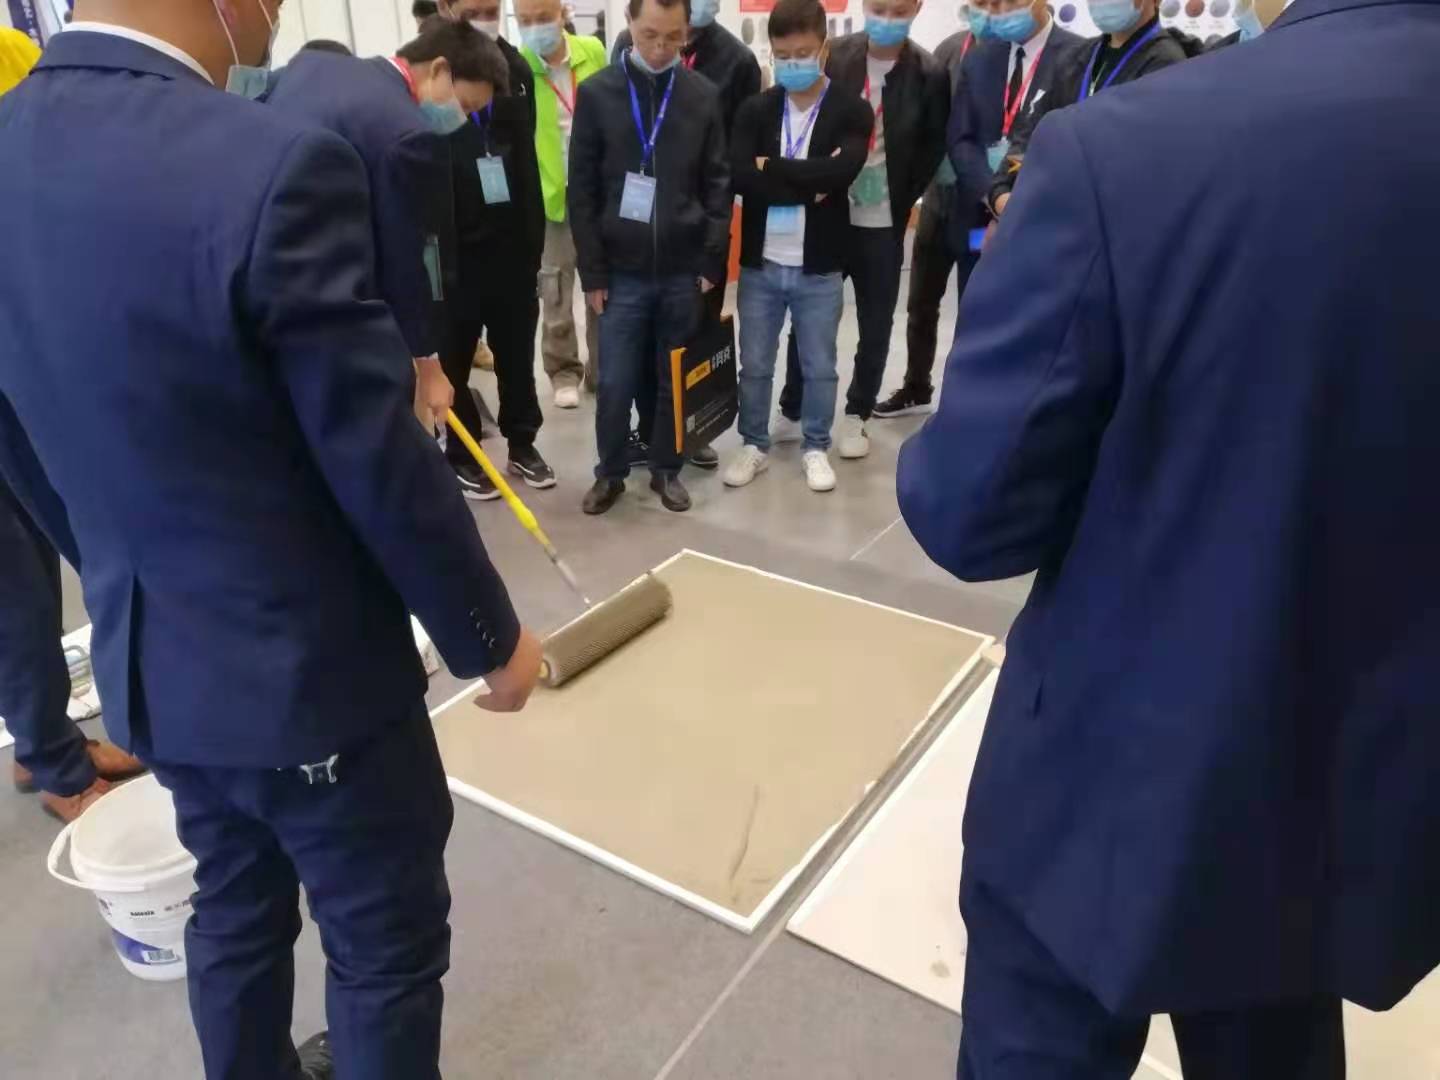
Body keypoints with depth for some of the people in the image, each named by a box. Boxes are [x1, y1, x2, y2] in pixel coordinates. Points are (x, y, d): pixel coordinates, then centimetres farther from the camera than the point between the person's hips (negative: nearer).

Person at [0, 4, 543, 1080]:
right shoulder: (276, 167, -26)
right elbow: (380, 460, -21)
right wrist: (491, 637, -6)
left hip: (145, 659, 8)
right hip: (309, 667, -7)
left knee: (236, 911, 29)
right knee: (389, 946, 17)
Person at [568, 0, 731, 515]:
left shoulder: (704, 96, 4)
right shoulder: (596, 93, 0)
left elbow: (718, 184, 5)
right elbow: (582, 189, -1)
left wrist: (713, 261, -2)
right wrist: (592, 271, -4)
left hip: (684, 270, 1)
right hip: (622, 271, -1)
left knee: (676, 381, 9)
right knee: (615, 384, 3)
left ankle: (666, 469, 25)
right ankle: (610, 472, 21)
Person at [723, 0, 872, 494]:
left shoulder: (851, 112, -3)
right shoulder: (754, 110, 2)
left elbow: (841, 171, -21)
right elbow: (739, 176, -14)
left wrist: (773, 168, -14)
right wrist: (810, 184, -16)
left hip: (819, 269, -1)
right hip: (760, 264, 2)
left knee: (820, 368, 11)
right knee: (754, 366, 11)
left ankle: (816, 448, 28)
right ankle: (755, 446, 28)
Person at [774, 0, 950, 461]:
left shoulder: (929, 74, -5)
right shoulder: (833, 58, -2)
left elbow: (933, 148, 2)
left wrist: (900, 202, -4)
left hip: (883, 223, 0)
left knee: (876, 327, 8)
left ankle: (856, 416, 24)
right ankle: (792, 412, 22)